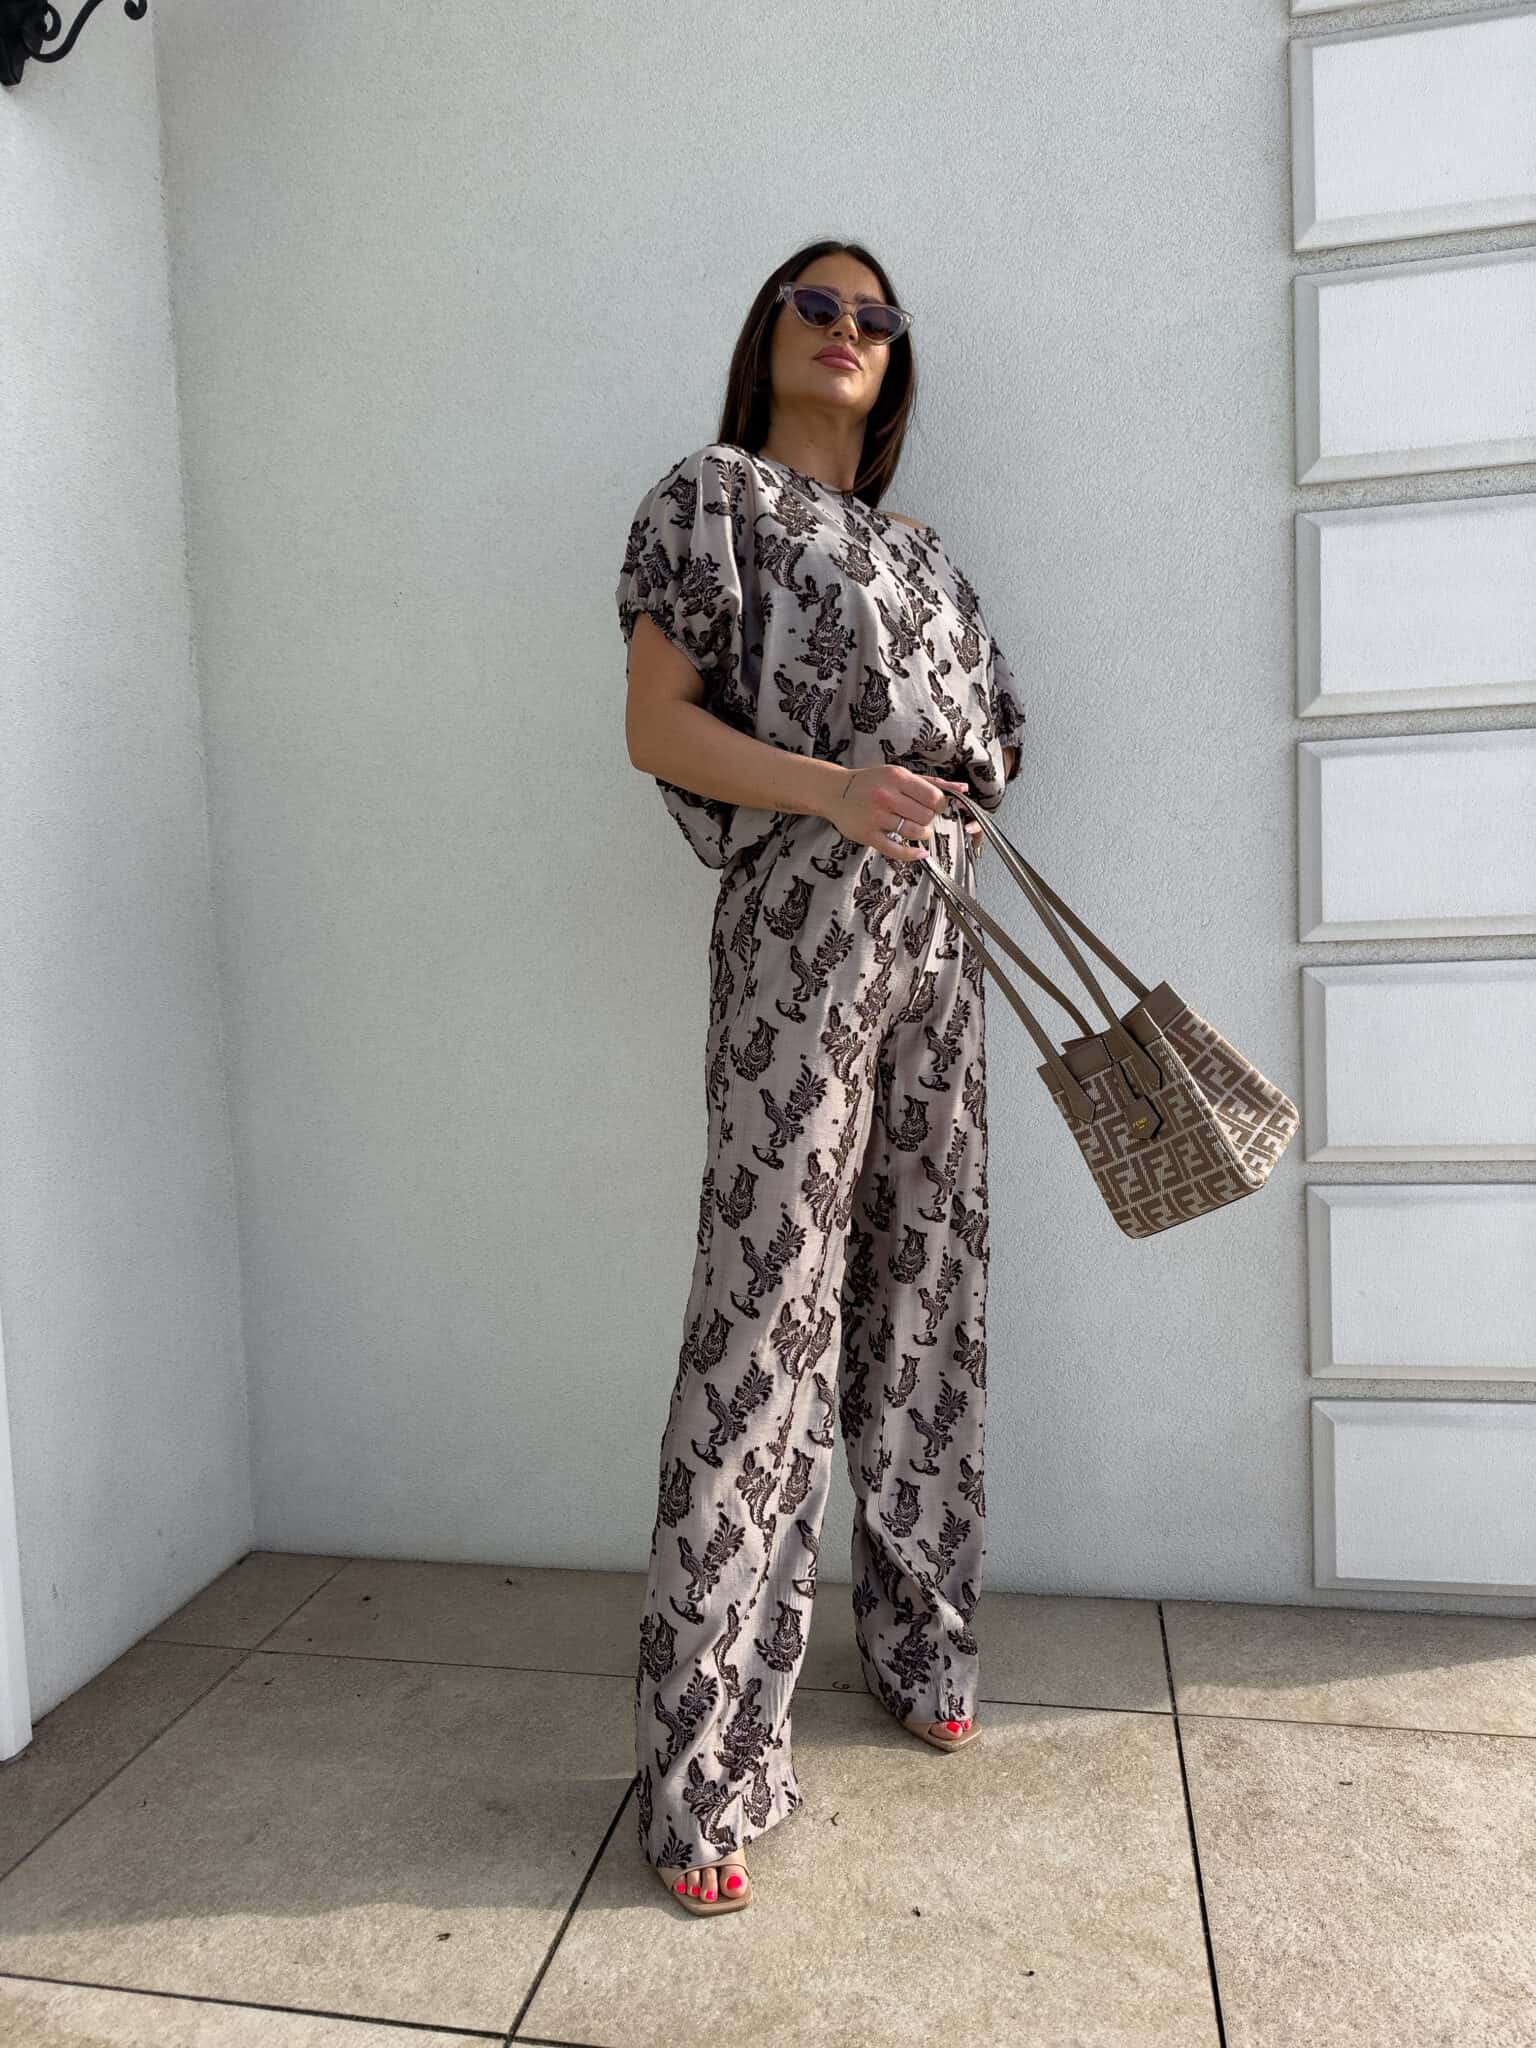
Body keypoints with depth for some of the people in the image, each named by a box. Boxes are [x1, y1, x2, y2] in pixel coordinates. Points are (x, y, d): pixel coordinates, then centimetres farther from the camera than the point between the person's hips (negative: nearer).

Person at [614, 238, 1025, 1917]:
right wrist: (834, 790, -19)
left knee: (924, 1279, 10)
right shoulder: (713, 492, 5)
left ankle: (918, 1642, 28)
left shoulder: (907, 548, 22)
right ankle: (702, 1775, 0)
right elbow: (655, 724, -7)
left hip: (937, 927, 7)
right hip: (802, 920, -7)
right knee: (768, 1299, -10)